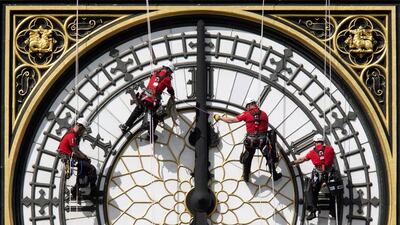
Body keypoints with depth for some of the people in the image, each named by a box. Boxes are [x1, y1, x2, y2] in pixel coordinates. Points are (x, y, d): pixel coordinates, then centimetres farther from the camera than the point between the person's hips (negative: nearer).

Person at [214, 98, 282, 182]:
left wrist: (219, 117, 11)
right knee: (270, 157, 15)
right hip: (263, 140, 0)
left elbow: (231, 120, -1)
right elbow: (266, 127, 11)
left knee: (247, 159, 20)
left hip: (250, 140, 0)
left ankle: (246, 177, 30)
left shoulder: (246, 114, -3)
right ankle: (274, 175, 22)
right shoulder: (264, 114, 4)